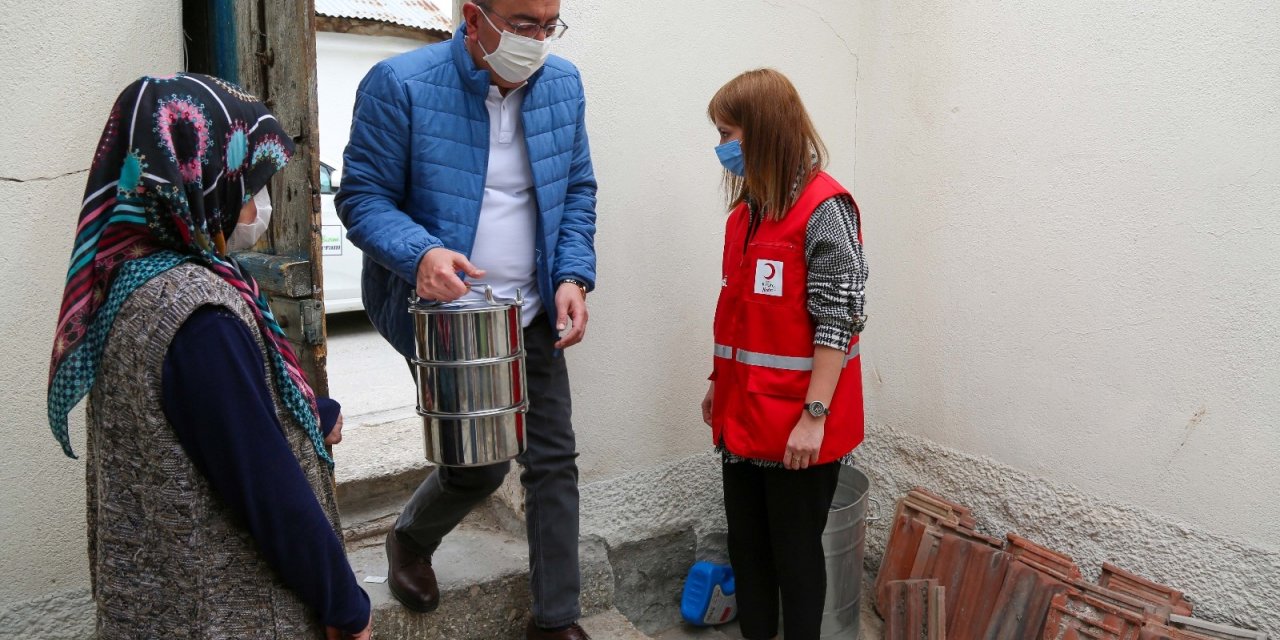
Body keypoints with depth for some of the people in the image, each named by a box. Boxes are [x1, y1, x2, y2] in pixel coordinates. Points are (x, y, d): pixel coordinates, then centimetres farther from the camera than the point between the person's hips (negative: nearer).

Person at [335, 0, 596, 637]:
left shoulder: (563, 84, 0)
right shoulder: (399, 85, -15)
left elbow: (578, 190, 7)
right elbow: (362, 196, -11)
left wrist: (573, 277, -7)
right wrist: (420, 253, -31)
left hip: (532, 314, 5)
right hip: (444, 313, -4)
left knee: (554, 459, 6)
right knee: (480, 464, 2)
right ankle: (410, 540, 39)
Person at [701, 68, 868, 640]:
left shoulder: (824, 208, -14)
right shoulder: (748, 205, 8)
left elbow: (837, 320, -17)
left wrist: (814, 416, -19)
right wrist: (720, 382, 15)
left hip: (797, 423, -7)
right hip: (744, 412, 7)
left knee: (794, 550, 9)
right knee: (746, 543, 17)